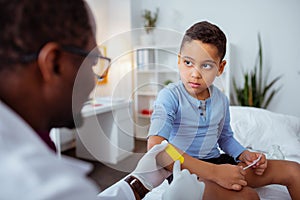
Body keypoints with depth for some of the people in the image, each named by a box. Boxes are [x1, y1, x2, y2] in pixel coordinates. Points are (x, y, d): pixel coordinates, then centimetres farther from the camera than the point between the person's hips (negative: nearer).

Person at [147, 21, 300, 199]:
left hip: (216, 161, 7)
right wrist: (214, 172, -32)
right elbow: (155, 146, -32)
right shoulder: (170, 96, -17)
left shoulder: (221, 99, 4)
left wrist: (244, 154, -1)